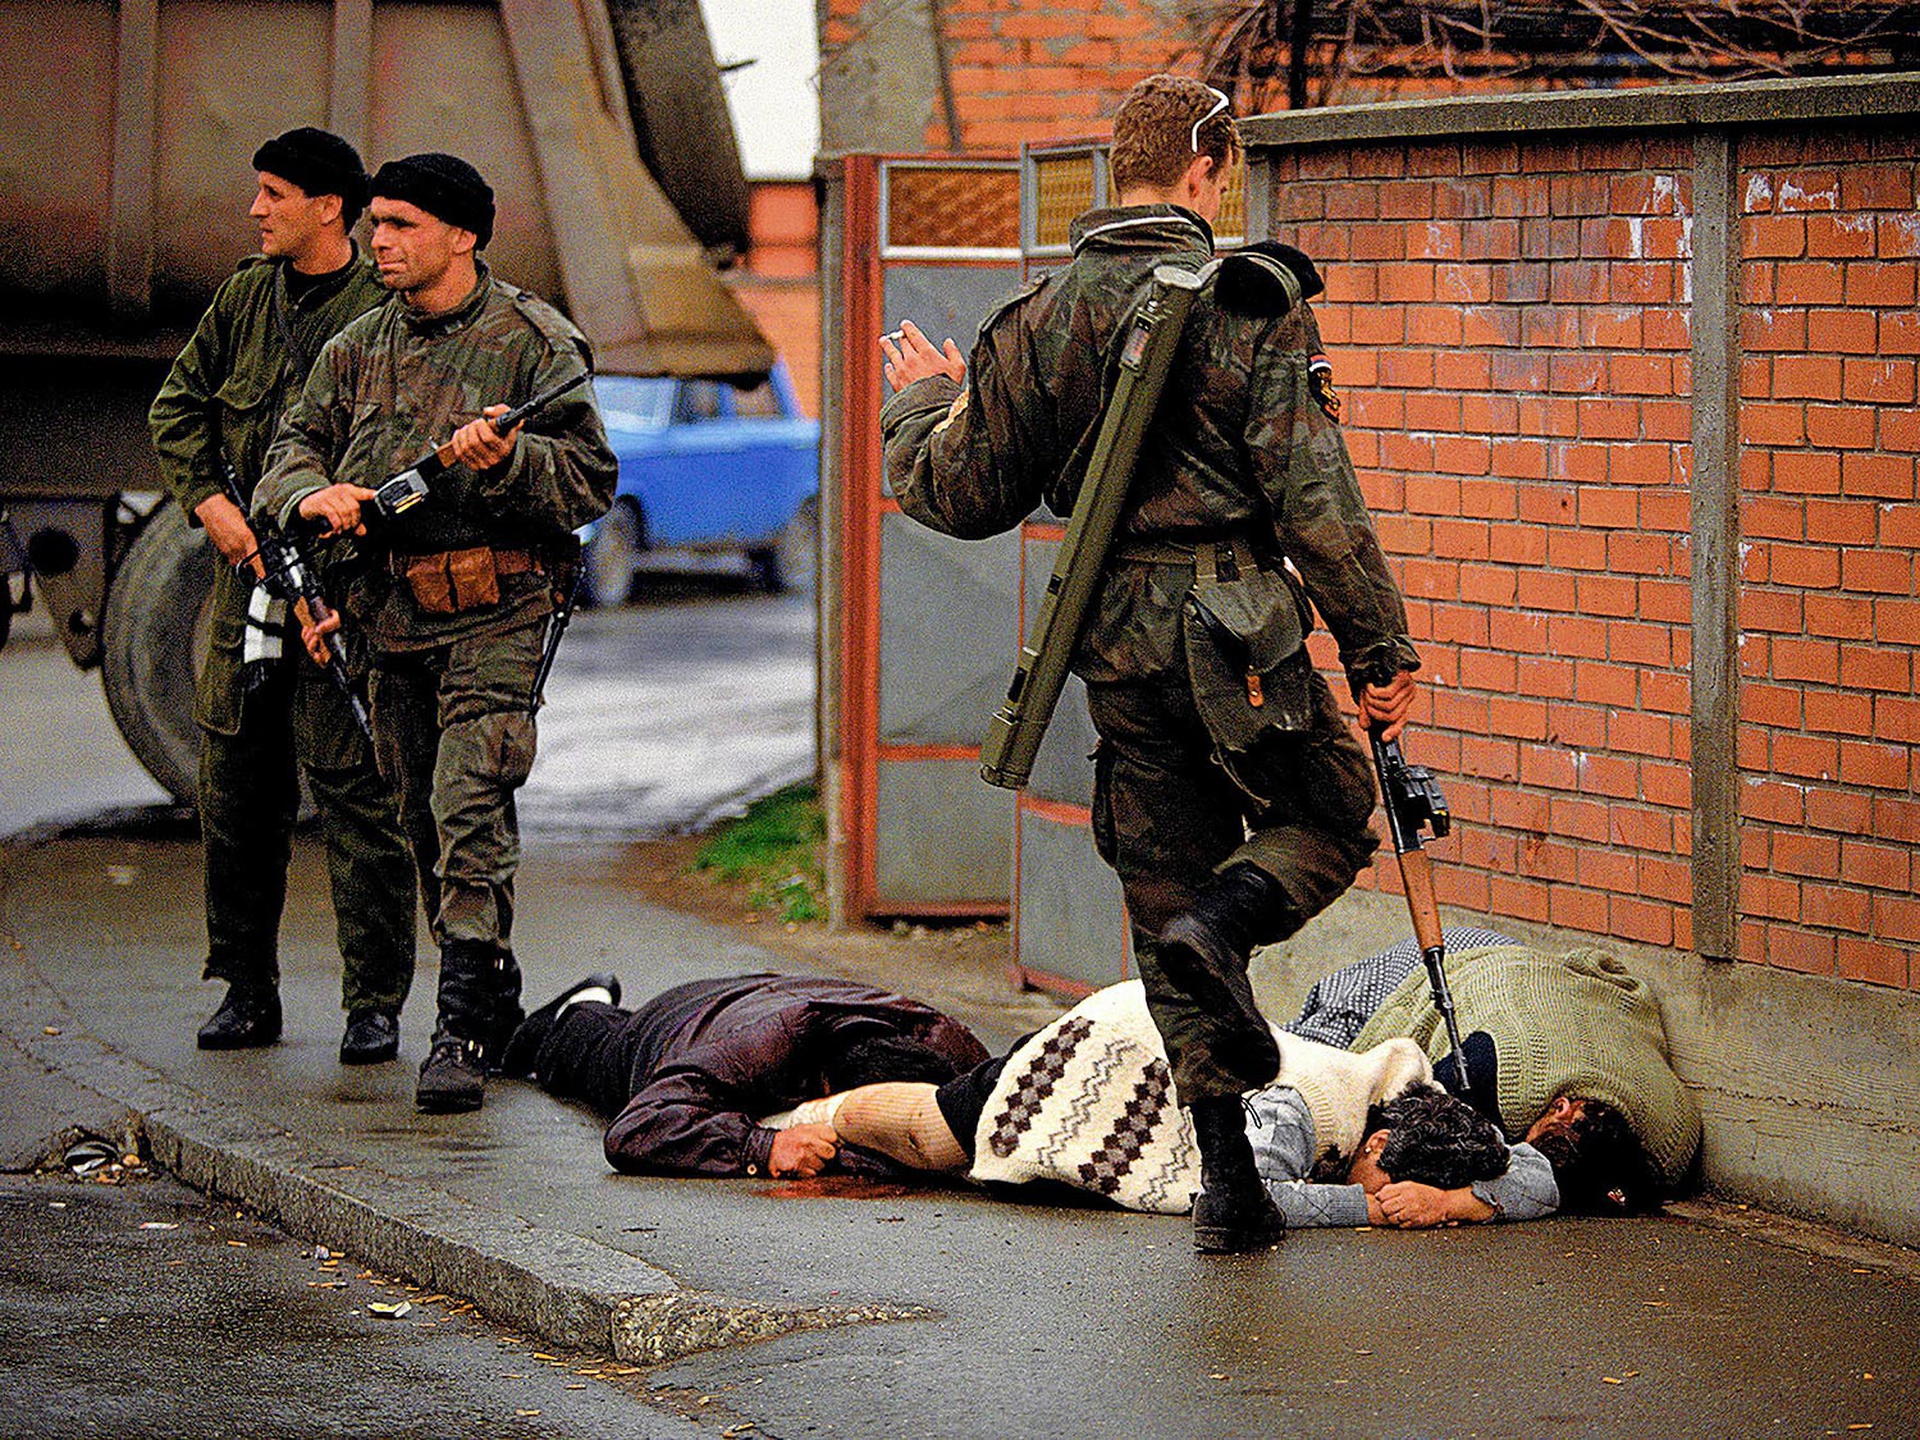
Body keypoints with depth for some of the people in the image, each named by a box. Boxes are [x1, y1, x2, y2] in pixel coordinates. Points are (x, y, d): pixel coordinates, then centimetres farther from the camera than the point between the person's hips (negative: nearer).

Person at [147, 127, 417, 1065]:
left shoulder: (382, 314, -8)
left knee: (355, 793, -6)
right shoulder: (245, 298, 12)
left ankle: (374, 1005, 0)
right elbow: (177, 406, 19)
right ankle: (246, 990, 21)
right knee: (235, 790, 10)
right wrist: (210, 503, 2)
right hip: (248, 576, 6)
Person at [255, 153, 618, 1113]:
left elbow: (591, 478, -6)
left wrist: (505, 460, -23)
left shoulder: (531, 341, -3)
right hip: (392, 618, 6)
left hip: (494, 612, -6)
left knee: (470, 815, -16)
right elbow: (295, 443, 14)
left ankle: (464, 1033, -18)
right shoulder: (359, 347, 13)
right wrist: (312, 493, -8)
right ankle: (495, 1009, 25)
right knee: (424, 821, 11)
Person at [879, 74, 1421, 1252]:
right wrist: (1378, 645, -7)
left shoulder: (1041, 320, 5)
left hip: (1116, 645, 4)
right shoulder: (1251, 307, -8)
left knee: (1166, 883, 11)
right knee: (1326, 817, 17)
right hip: (1235, 626, -4)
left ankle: (1228, 1182, 9)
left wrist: (920, 405, 30)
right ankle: (1221, 925, -17)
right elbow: (1312, 498, -13)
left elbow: (959, 496, 9)